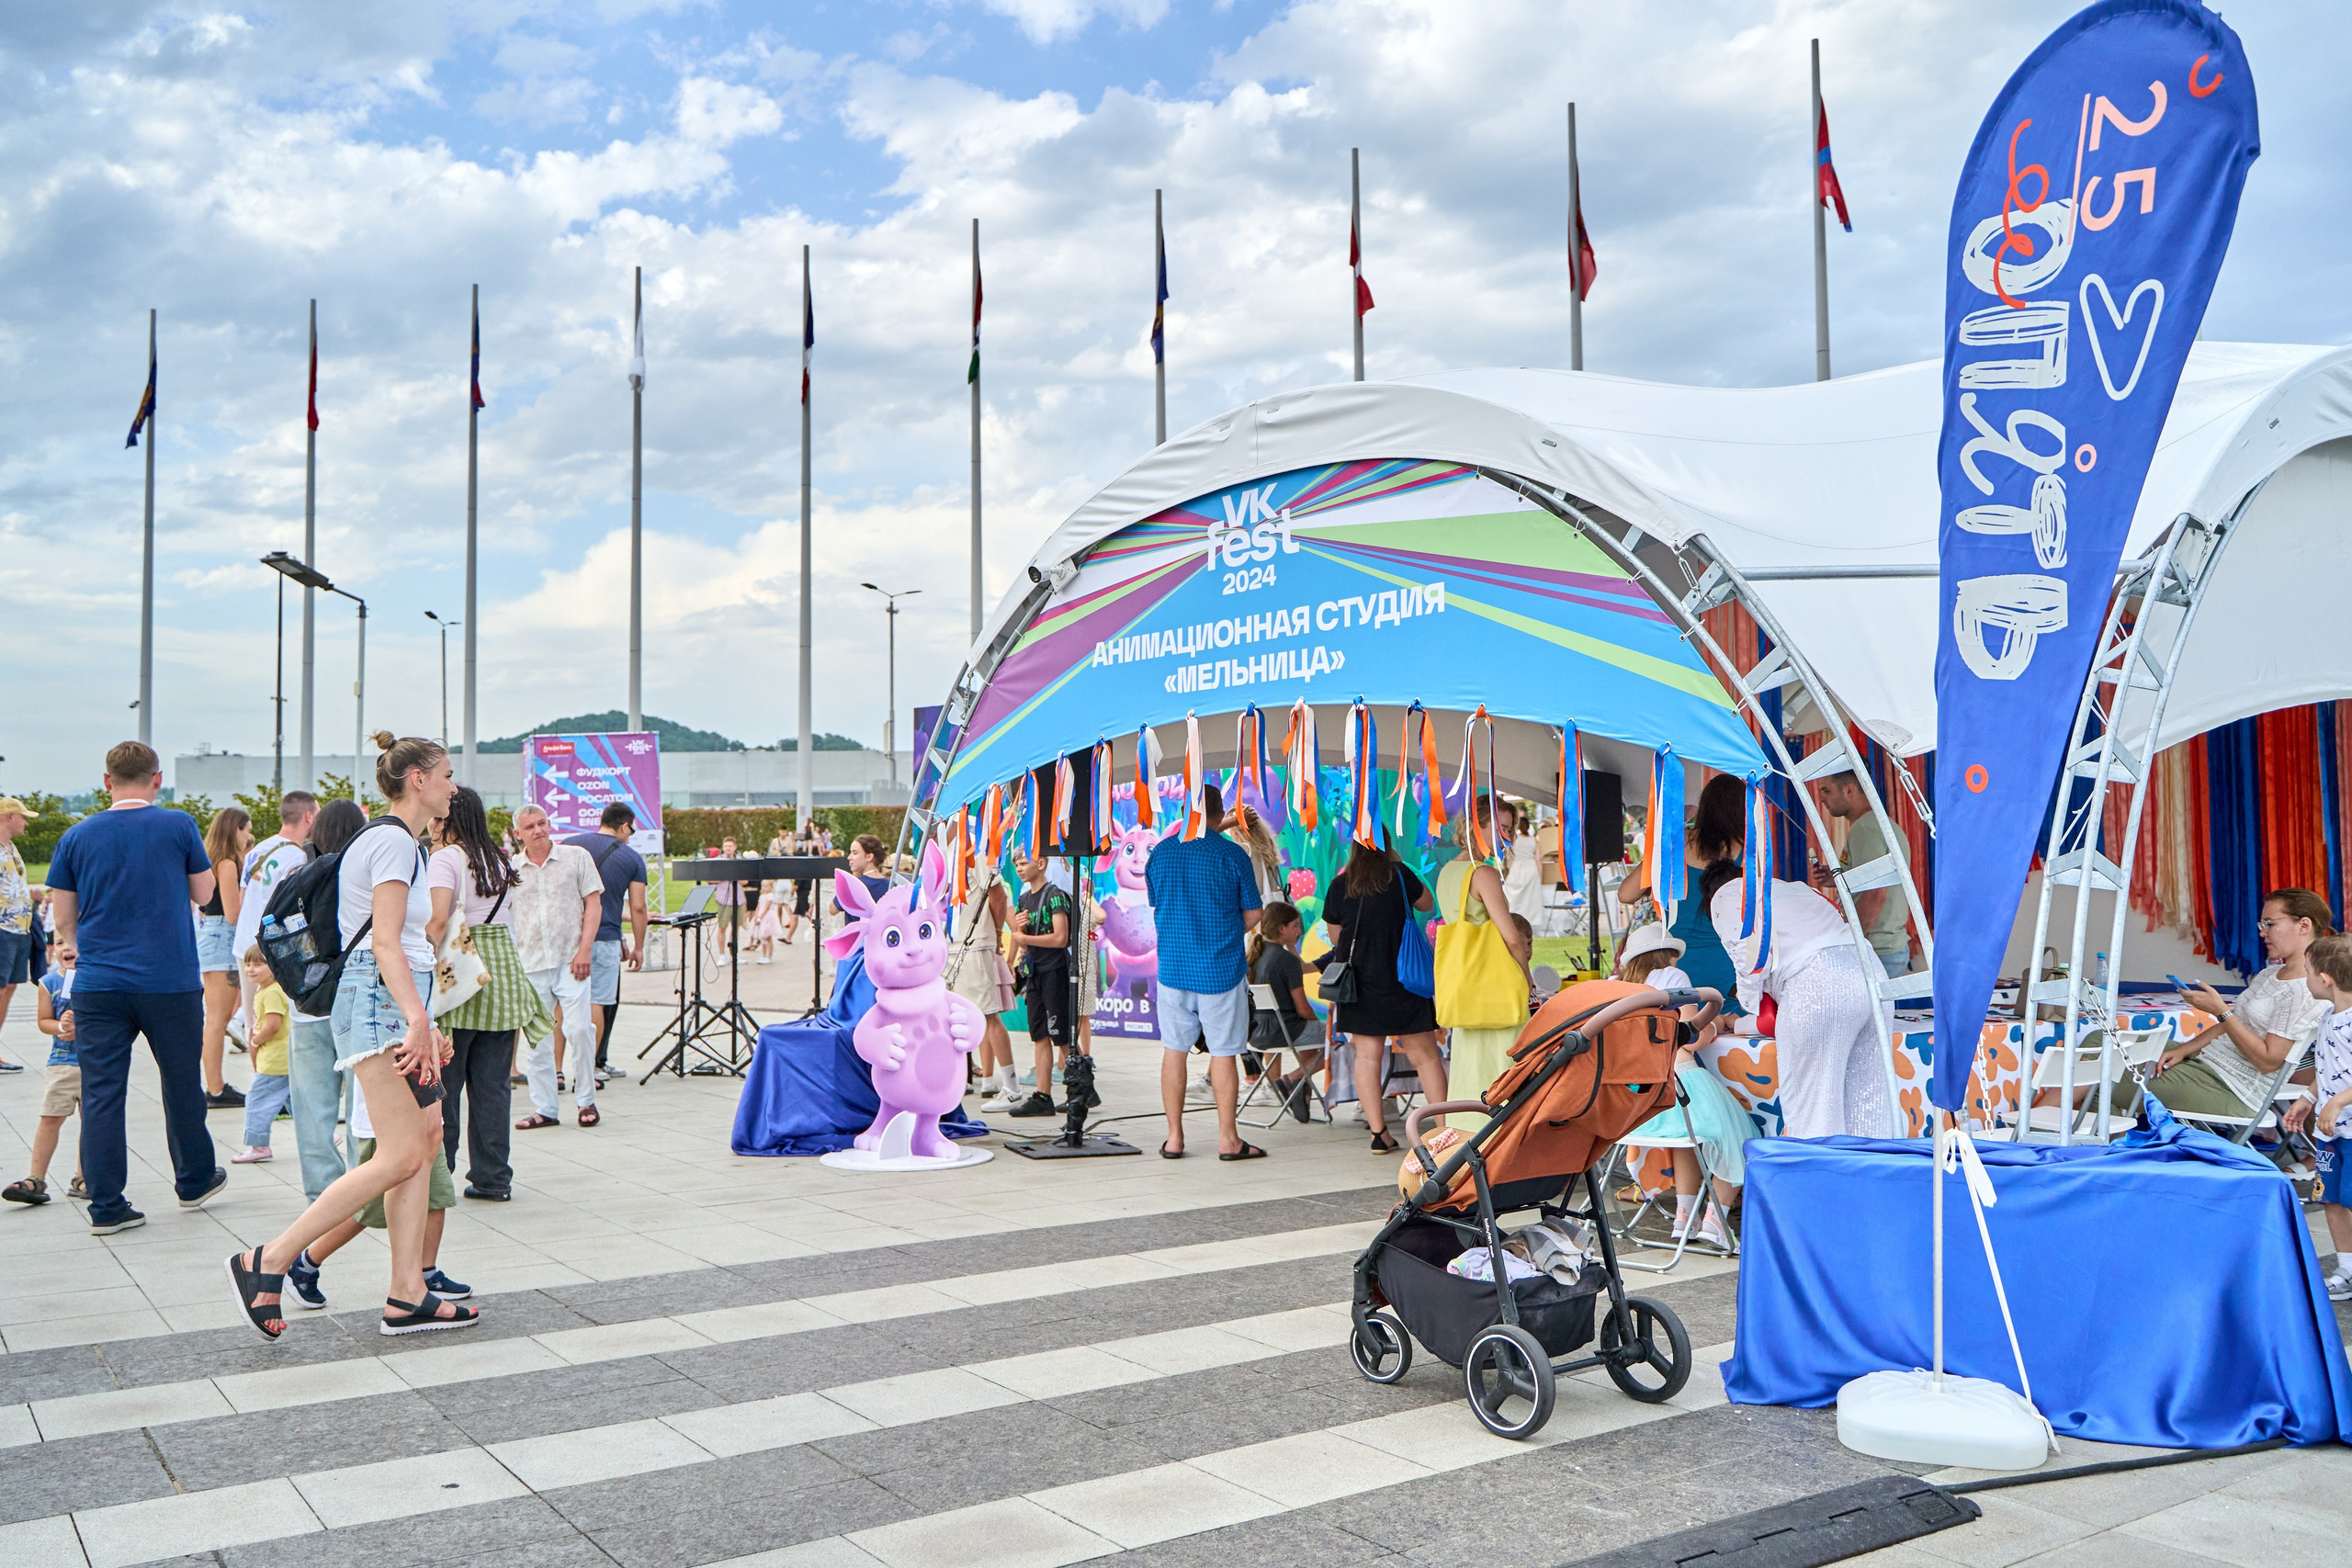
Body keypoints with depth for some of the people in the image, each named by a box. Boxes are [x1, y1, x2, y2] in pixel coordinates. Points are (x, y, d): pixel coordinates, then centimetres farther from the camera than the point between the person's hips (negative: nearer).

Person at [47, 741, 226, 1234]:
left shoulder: (77, 836, 2)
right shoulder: (179, 826, -4)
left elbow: (64, 916, 9)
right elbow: (203, 893, 6)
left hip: (98, 985, 1)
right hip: (171, 981, -1)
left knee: (101, 1094, 4)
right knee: (182, 1083, 14)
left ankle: (106, 1207, 5)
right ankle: (194, 1181, 29)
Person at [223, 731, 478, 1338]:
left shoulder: (397, 840, 22)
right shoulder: (395, 840, -10)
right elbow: (385, 940, -19)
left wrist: (426, 1025, 25)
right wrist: (418, 1019, -26)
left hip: (397, 1003, 11)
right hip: (382, 1000, -11)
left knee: (426, 1139, 5)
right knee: (401, 1156, -12)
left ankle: (407, 1297, 6)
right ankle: (267, 1261, -6)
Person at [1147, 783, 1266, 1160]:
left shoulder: (1160, 853, 4)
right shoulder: (1232, 854, -8)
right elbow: (1253, 913, -2)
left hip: (1172, 966, 3)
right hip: (1221, 968, -3)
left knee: (1174, 1050, 10)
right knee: (1223, 1052, 3)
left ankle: (1174, 1138, 13)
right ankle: (1228, 1139, 8)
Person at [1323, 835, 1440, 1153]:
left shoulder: (1340, 884, 0)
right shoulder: (1400, 875, -4)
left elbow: (1335, 937, 9)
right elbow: (1427, 904, 14)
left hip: (1358, 979, 2)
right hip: (1402, 976, -2)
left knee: (1367, 1055, 5)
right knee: (1424, 1055, 3)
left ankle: (1378, 1132, 3)